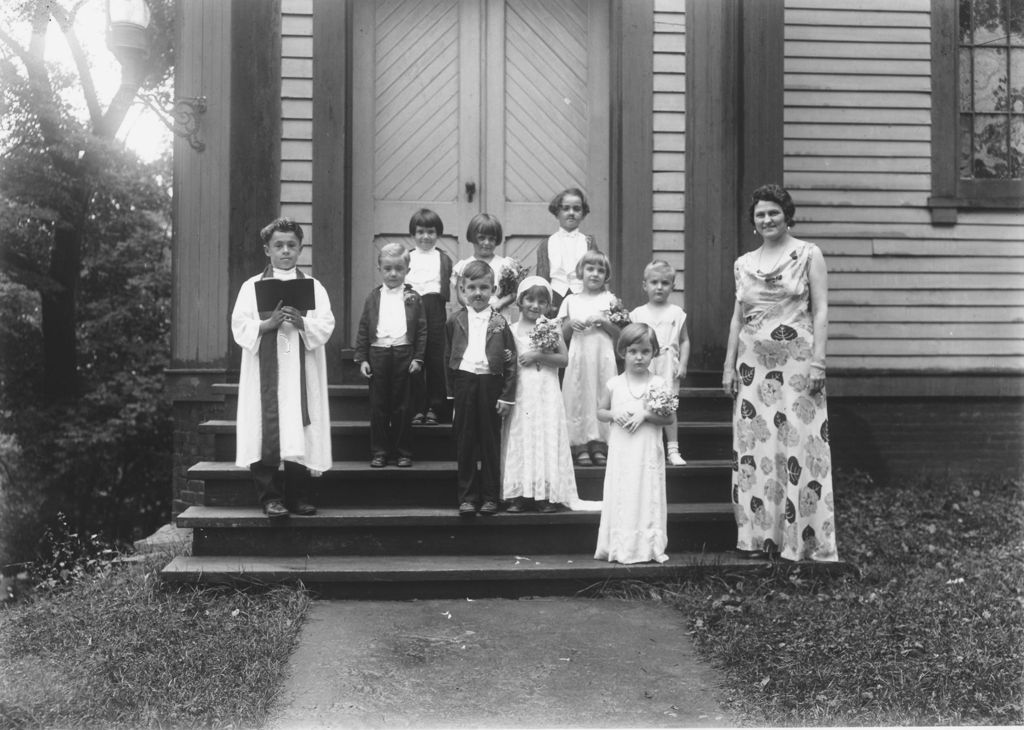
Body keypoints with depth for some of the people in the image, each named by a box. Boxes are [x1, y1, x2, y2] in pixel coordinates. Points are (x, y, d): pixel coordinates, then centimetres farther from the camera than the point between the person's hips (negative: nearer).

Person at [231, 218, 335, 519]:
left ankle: (298, 495, 8)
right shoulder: (251, 286, 10)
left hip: (302, 371, 1)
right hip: (265, 372, -1)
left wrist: (301, 322, -16)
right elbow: (239, 327, 1)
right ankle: (270, 496, -1)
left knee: (300, 434, -1)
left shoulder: (314, 287, 13)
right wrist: (268, 324, -16)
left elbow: (326, 326, 2)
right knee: (267, 432, -7)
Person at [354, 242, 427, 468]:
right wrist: (361, 358, 0)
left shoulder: (413, 298, 4)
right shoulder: (373, 298, 8)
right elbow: (363, 330, 7)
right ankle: (379, 452, 14)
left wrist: (418, 358, -5)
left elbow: (421, 330, 2)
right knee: (378, 407, 5)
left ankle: (403, 452, 14)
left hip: (404, 354, -1)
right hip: (377, 354, 1)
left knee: (402, 407, 5)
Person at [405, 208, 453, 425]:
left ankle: (434, 408, 10)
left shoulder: (444, 259, 10)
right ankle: (417, 408, 9)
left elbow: (448, 289, 6)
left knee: (436, 360, 2)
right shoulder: (407, 258, 11)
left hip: (435, 312, 0)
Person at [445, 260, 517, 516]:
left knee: (491, 443, 6)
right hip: (463, 383, 1)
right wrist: (450, 393, 3)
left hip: (491, 384, -1)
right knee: (465, 444, 5)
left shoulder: (500, 323, 1)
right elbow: (447, 359, 7)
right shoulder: (455, 321, 5)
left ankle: (490, 496, 16)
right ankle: (467, 497, 13)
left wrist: (507, 396, -5)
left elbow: (510, 362, 0)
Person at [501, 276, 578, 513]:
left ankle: (547, 494, 5)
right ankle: (519, 494, 7)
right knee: (520, 439, 2)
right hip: (520, 393, 1)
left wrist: (537, 356, -12)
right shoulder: (512, 330, 6)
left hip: (546, 394, -1)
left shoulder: (552, 328, 4)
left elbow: (564, 359, -4)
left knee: (547, 439, 0)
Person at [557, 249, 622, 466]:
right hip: (578, 357, 1)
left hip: (603, 358, 0)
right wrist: (570, 324, -8)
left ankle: (599, 444, 5)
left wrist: (602, 321, -11)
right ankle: (580, 445, 3)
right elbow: (563, 335, 11)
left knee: (602, 397, -1)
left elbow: (619, 333, 4)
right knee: (578, 397, -3)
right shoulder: (571, 301, 10)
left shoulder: (609, 299, 8)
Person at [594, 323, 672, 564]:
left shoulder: (658, 384, -1)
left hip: (648, 453, -1)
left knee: (647, 496, 2)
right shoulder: (614, 384, 4)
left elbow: (669, 418, -2)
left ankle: (648, 547, 11)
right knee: (620, 497, 4)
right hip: (621, 451, 1)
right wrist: (614, 414, -8)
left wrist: (646, 414, -16)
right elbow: (600, 411, 12)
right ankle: (619, 548, 12)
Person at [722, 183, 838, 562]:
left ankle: (803, 538, 2)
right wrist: (729, 366, 10)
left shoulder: (808, 254, 2)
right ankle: (758, 535, 11)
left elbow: (820, 311, -3)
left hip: (796, 362, -4)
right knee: (753, 446, 3)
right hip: (753, 364, 4)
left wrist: (818, 361, -12)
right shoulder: (744, 264, 14)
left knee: (799, 443, -6)